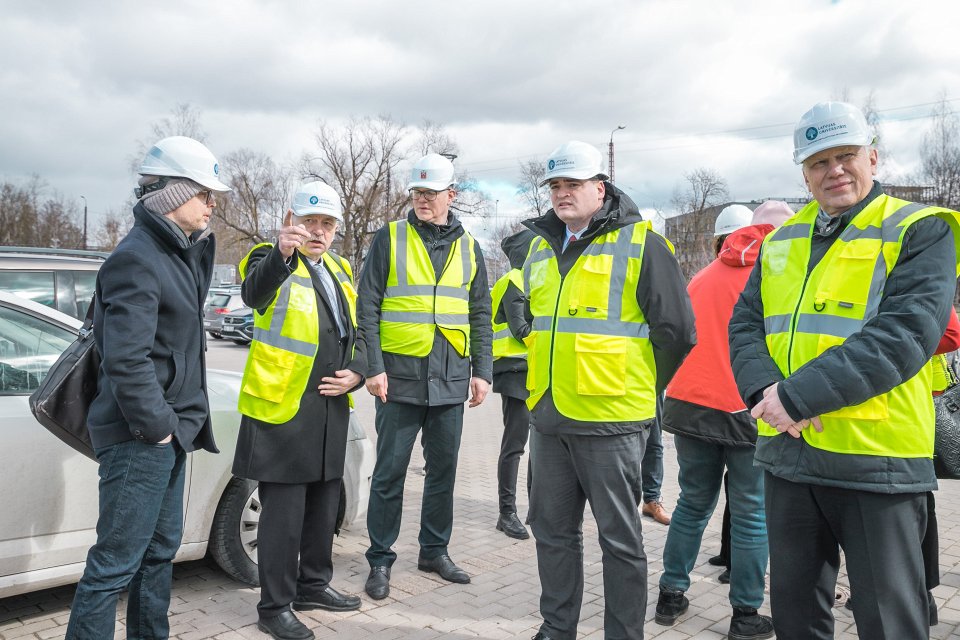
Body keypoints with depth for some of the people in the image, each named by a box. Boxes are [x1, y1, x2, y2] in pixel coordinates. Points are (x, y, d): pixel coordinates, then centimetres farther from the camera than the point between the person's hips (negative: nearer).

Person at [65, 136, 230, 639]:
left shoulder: (177, 251, 12)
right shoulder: (136, 259, -18)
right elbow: (126, 359, -23)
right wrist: (157, 425, -17)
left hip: (168, 433, 10)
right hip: (140, 439, -10)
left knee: (161, 549, 20)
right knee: (116, 561, -2)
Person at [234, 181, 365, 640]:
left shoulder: (339, 272, 14)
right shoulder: (272, 263, -8)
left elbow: (355, 334, 19)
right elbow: (255, 293, -33)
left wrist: (356, 373, 0)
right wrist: (282, 254, -53)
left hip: (331, 410, 7)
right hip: (283, 410, -7)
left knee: (323, 506, 17)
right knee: (283, 513, -1)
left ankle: (314, 585, 34)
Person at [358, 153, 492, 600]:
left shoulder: (468, 247, 10)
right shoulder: (389, 238, 0)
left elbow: (480, 315, 12)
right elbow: (368, 307, -4)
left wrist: (482, 371, 5)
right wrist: (374, 366, -11)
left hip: (451, 379, 4)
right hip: (401, 376, -3)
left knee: (443, 470, 12)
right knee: (390, 472, 3)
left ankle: (435, 550, 28)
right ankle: (380, 560, 16)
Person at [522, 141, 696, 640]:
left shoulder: (640, 244, -6)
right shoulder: (542, 248, 14)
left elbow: (676, 330, -6)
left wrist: (640, 387, 1)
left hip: (609, 418, -6)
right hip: (547, 416, 7)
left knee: (619, 537, 5)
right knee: (552, 530, 16)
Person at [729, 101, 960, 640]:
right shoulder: (782, 241, 12)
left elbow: (904, 334, -18)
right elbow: (745, 325, 5)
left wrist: (800, 395, -24)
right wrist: (765, 390, -15)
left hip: (877, 461, -5)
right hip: (788, 455, 5)